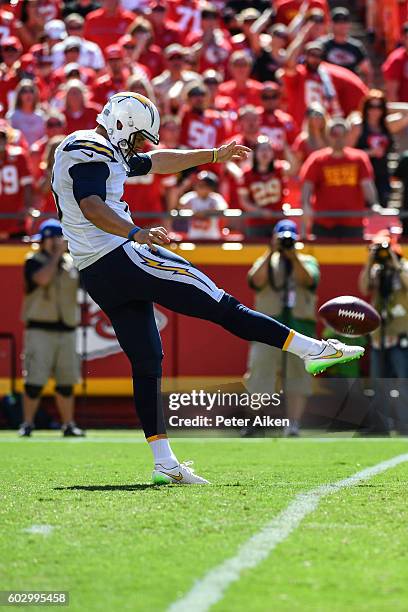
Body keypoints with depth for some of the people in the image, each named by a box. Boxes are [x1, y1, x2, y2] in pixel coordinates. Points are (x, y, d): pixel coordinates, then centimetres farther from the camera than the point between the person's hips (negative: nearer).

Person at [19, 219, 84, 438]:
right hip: (40, 329, -4)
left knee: (67, 382, 6)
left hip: (66, 330, 4)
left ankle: (68, 425, 13)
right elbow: (43, 278, -21)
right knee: (34, 380, -8)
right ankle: (27, 424, 0)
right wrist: (56, 256, -10)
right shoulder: (34, 261, -1)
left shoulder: (73, 263, 13)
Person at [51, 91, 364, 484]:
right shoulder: (91, 150, -9)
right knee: (218, 303, -7)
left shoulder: (106, 153, 23)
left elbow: (157, 162, 33)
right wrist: (137, 233, -38)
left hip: (95, 276, 10)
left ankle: (164, 462, 5)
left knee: (146, 362, 9)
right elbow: (91, 206, -24)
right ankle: (312, 350, -7)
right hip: (121, 258, -10)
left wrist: (215, 155, 37)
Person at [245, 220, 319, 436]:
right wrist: (271, 254, -12)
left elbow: (308, 280, -9)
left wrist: (293, 256, -16)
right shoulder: (266, 261, 13)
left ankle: (293, 425, 0)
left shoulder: (308, 261, 13)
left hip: (301, 324, 1)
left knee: (298, 376, -1)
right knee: (260, 373, -5)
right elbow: (256, 281, -8)